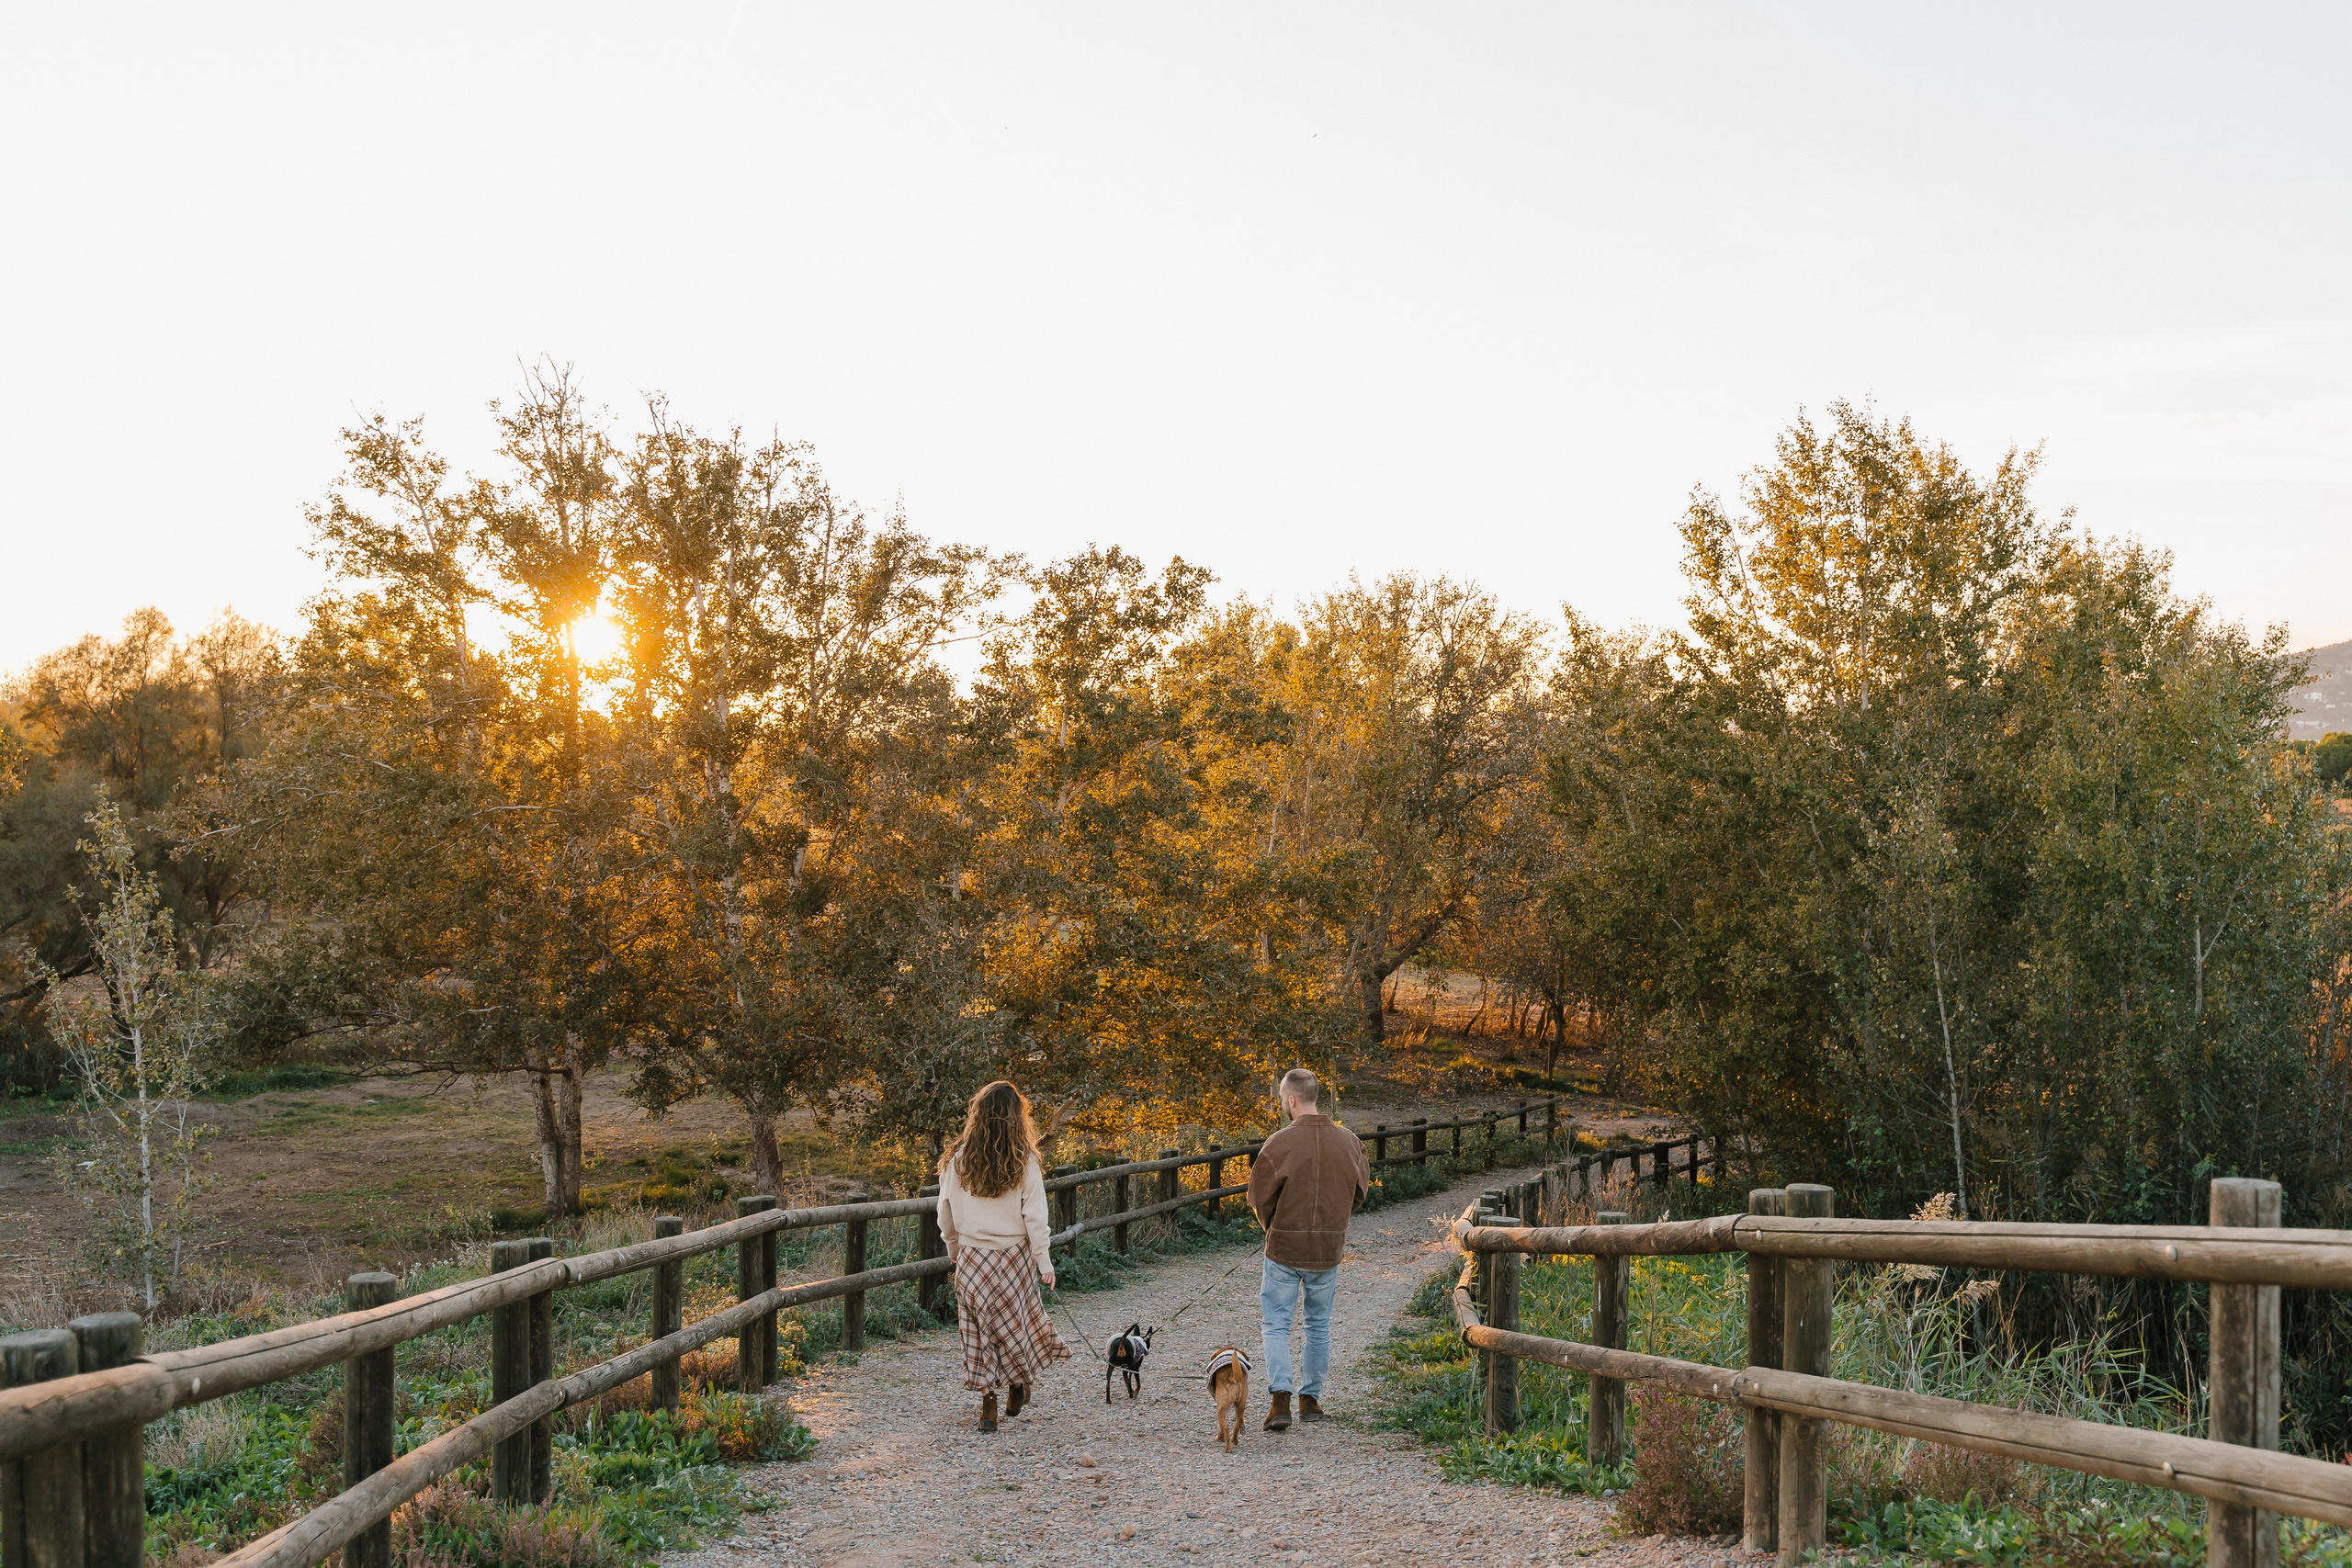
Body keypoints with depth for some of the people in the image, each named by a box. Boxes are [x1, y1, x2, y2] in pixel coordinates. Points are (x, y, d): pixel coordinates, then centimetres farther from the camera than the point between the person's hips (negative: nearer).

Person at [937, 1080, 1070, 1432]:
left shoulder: (958, 1160, -5)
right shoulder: (1024, 1161, -9)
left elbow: (945, 1214, 2)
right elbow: (1034, 1216, -8)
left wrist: (954, 1250, 17)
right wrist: (1044, 1262, -2)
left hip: (972, 1257, 1)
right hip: (1013, 1256, -1)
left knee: (980, 1327, 9)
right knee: (1015, 1318, 19)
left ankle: (988, 1408, 10)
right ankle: (1017, 1390, 32)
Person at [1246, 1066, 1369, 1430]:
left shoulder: (1280, 1143, -17)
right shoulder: (1349, 1141, -3)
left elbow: (1260, 1196, -8)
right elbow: (1361, 1188, 9)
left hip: (1284, 1249, -4)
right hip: (1329, 1249, 4)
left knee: (1275, 1324, 5)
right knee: (1319, 1324, 18)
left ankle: (1281, 1397, -10)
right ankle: (1310, 1397, 24)